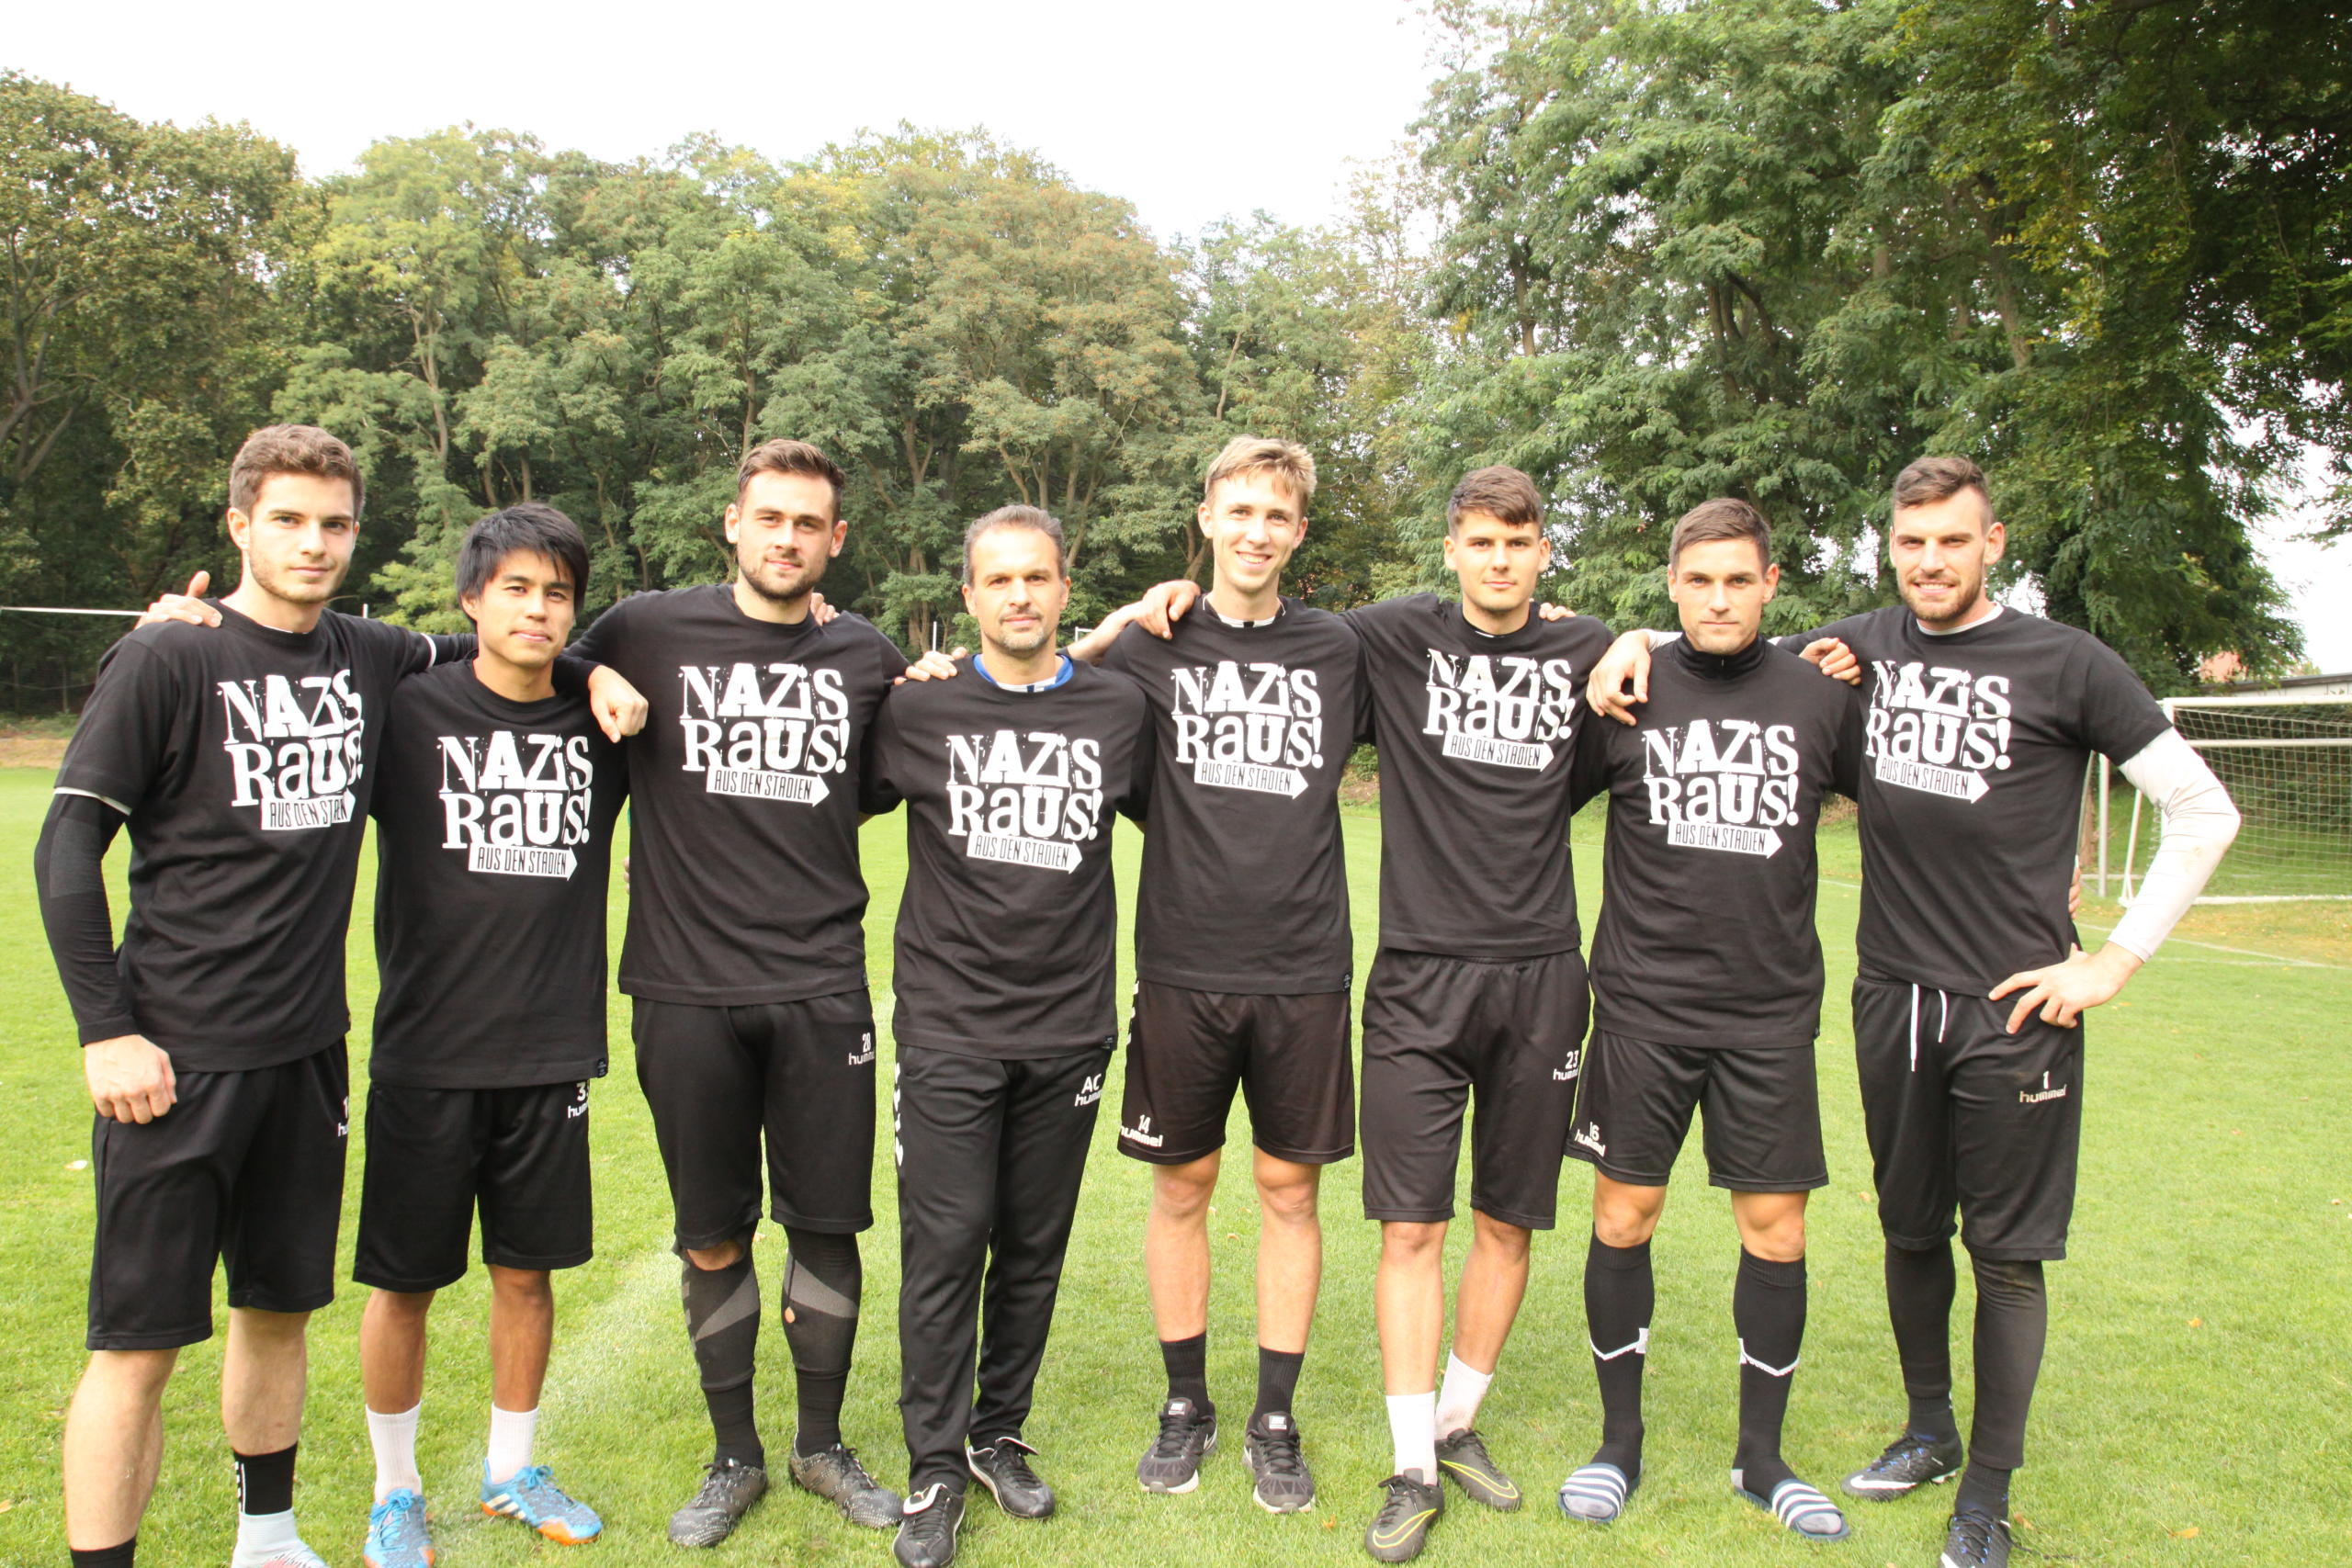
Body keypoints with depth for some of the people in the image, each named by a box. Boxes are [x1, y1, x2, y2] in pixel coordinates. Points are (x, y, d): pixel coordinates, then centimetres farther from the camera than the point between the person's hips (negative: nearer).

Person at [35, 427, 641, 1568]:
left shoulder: (368, 657, 6)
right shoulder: (167, 661, -8)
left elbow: (494, 645, 25)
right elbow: (68, 847, -7)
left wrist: (592, 670, 6)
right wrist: (105, 1031, -13)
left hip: (307, 1047, 5)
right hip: (178, 1054, -5)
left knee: (280, 1306, 17)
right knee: (139, 1338, 0)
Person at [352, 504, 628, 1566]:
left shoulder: (601, 724, 3)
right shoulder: (411, 711, -6)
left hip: (553, 1053, 2)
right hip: (426, 1053, -2)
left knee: (527, 1272, 14)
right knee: (404, 1281, 8)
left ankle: (510, 1470, 34)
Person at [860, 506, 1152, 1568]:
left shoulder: (1120, 709, 4)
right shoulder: (919, 710, 0)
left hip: (1068, 1029, 2)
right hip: (948, 1029, -2)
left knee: (1034, 1248, 11)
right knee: (945, 1245, -1)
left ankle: (1000, 1435, 31)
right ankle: (935, 1470, 17)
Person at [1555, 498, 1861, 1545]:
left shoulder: (1819, 696, 2)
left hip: (1772, 1009, 1)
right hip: (1643, 1003, -1)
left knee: (1775, 1228, 5)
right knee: (1624, 1216, 5)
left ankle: (1760, 1456, 25)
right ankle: (1619, 1441, 24)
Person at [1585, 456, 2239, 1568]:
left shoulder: (2066, 664, -5)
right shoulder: (1865, 646, 5)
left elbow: (2204, 811, -1)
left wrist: (2117, 958, -6)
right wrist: (1637, 642, -4)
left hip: (2014, 1011, -3)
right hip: (1894, 998, 4)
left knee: (2007, 1253, 4)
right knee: (1910, 1233, 16)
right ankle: (1929, 1432, 37)